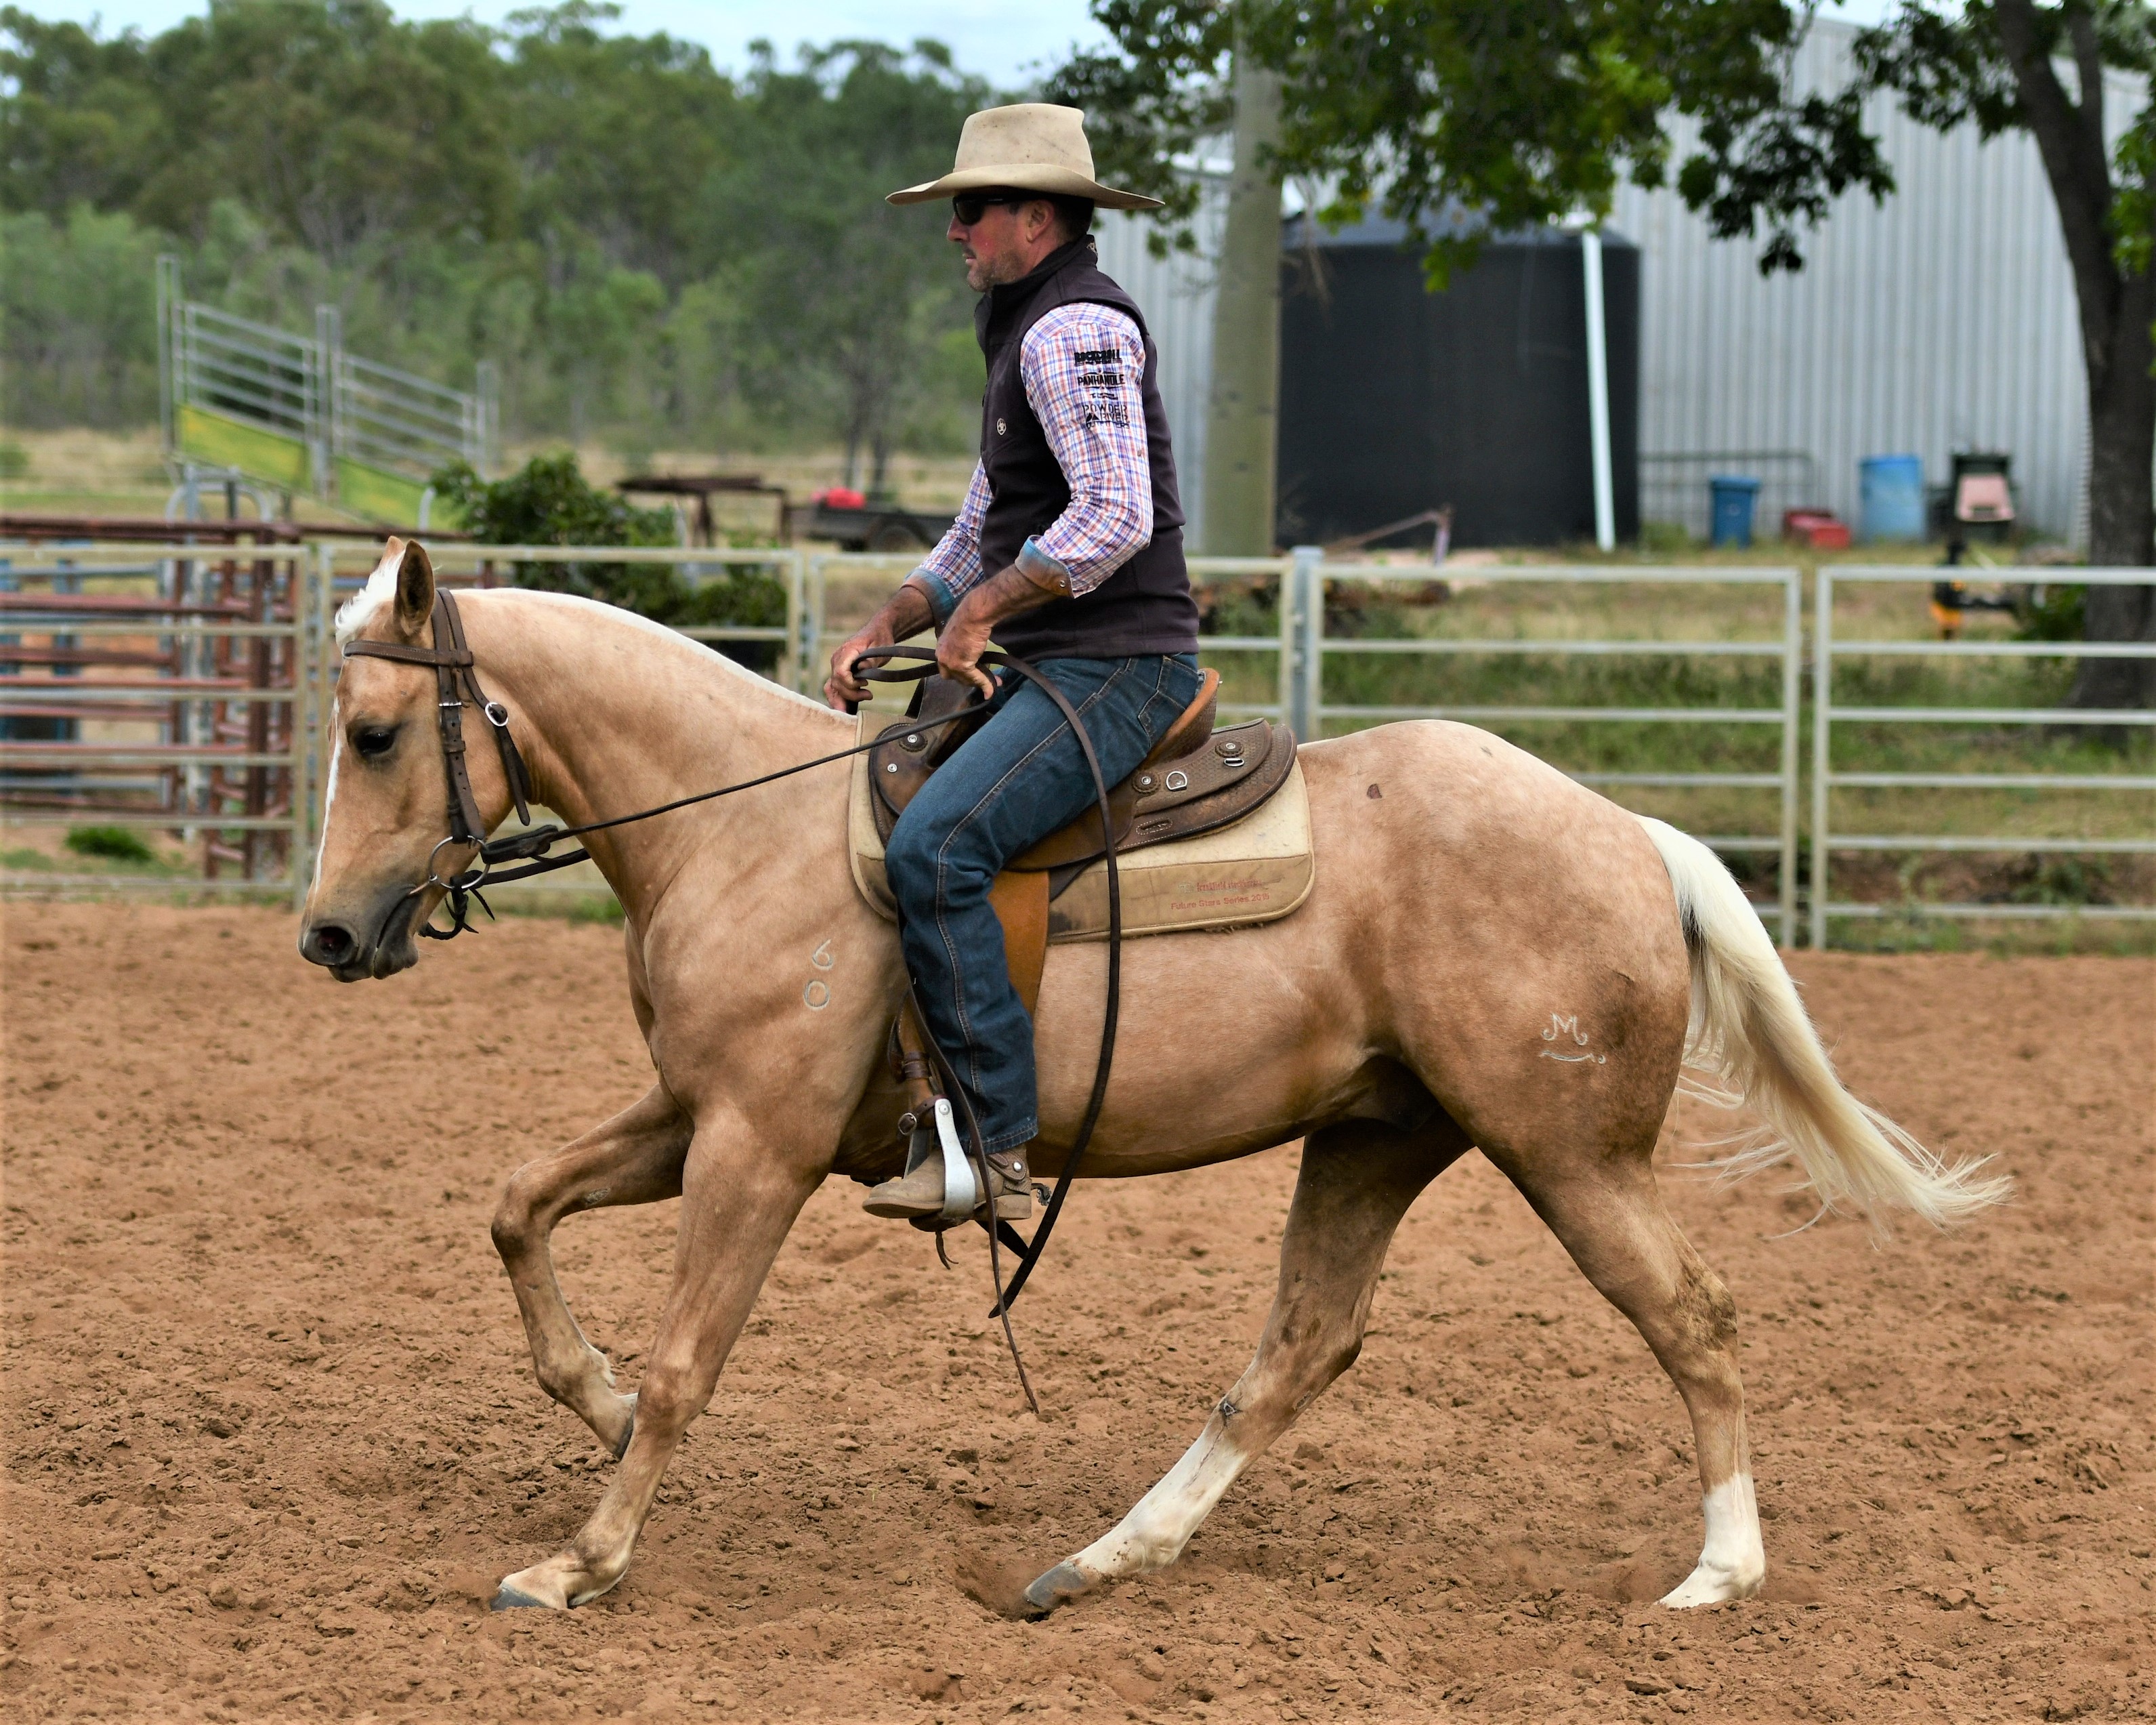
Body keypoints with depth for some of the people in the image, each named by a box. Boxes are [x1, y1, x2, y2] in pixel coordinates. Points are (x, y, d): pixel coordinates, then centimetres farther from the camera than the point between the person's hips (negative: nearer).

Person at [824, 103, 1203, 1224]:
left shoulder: (1075, 330, -12)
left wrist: (981, 609, -17)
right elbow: (980, 536, 27)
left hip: (1115, 669, -11)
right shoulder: (1028, 336, 23)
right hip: (1055, 670, 11)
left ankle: (994, 1149, -30)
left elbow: (1114, 518, -24)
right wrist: (885, 628, 12)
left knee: (933, 847, -27)